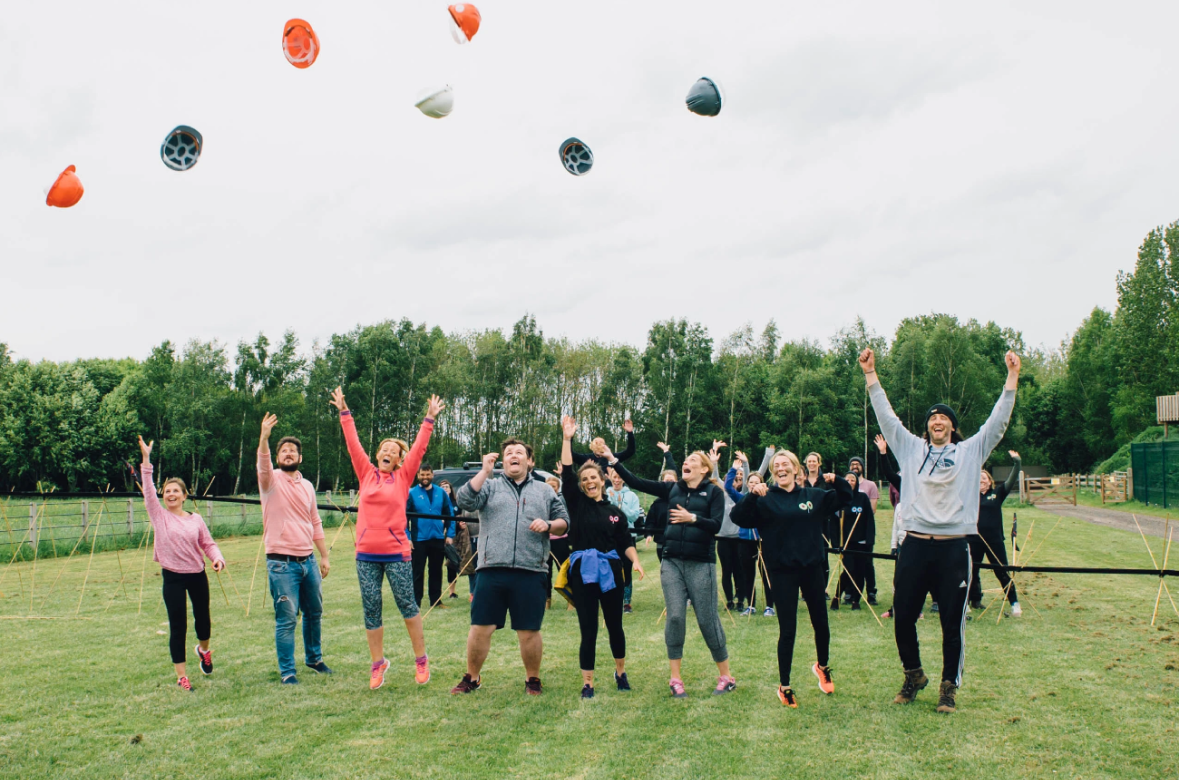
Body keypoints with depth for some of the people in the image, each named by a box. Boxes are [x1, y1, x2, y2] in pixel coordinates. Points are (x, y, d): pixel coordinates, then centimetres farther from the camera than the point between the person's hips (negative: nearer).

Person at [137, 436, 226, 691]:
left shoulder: (196, 519, 1)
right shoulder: (159, 515, -2)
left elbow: (208, 543, 4)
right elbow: (148, 490, -10)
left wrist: (217, 557, -16)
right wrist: (146, 460, -16)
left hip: (197, 575, 2)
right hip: (173, 577, -2)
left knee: (202, 617, 14)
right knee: (178, 627, -1)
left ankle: (204, 649, 47)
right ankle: (181, 676, 10)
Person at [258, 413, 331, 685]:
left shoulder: (307, 486, 12)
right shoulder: (271, 480, -2)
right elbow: (262, 463, -26)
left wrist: (324, 556, 14)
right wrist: (264, 438, -44)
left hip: (308, 560, 5)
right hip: (282, 562, -5)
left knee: (314, 614, 16)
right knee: (286, 619, -3)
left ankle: (314, 658, 35)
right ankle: (287, 672, 9)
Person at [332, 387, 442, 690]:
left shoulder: (403, 477, 3)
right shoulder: (366, 474, 8)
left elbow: (419, 448, 1)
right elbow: (353, 444, 8)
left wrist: (430, 419, 0)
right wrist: (344, 412, 8)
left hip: (397, 553, -2)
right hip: (366, 554, 2)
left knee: (408, 605, 4)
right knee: (371, 610, 7)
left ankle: (421, 659, 17)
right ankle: (377, 663, 20)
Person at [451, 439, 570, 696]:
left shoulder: (545, 491, 16)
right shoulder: (490, 486, 12)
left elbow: (564, 521, 15)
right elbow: (465, 501, -5)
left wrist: (548, 525, -6)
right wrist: (485, 471, -7)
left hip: (531, 572, 0)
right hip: (492, 571, 0)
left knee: (529, 631, 5)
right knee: (480, 628, 2)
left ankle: (533, 679, 24)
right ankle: (471, 677, 21)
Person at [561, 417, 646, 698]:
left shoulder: (615, 511, 6)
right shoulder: (576, 503, 2)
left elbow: (626, 541, 5)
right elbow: (566, 473, -8)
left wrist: (635, 561, -13)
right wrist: (567, 439, -12)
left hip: (610, 570, 2)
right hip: (583, 571, -2)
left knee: (615, 625, 12)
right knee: (588, 629, 1)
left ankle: (621, 672, 33)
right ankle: (587, 683, 10)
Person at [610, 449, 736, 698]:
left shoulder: (713, 491, 0)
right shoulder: (672, 488, 9)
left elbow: (716, 525, -10)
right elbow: (636, 483, 5)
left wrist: (692, 518, -23)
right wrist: (613, 461, -1)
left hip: (701, 564, -3)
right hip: (672, 562, 3)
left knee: (707, 618, 0)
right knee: (675, 617, -1)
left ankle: (726, 677, 15)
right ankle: (675, 679, 9)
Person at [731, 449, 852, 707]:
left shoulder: (814, 495, 5)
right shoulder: (766, 499, -4)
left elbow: (844, 499, 14)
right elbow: (738, 518, -14)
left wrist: (836, 481, -6)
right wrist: (752, 495, -29)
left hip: (812, 569, 3)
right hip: (782, 572, -3)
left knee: (820, 623, 16)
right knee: (787, 630, 1)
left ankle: (822, 666, 42)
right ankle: (784, 686, 14)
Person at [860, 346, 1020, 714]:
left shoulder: (970, 451, 9)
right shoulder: (911, 448, 11)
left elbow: (998, 420, 4)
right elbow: (886, 415, 8)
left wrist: (1012, 376, -3)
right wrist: (871, 374, 3)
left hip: (953, 548, -1)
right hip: (915, 546, 1)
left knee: (952, 624, 4)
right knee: (903, 618, 6)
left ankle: (949, 686, 22)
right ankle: (914, 675, 29)